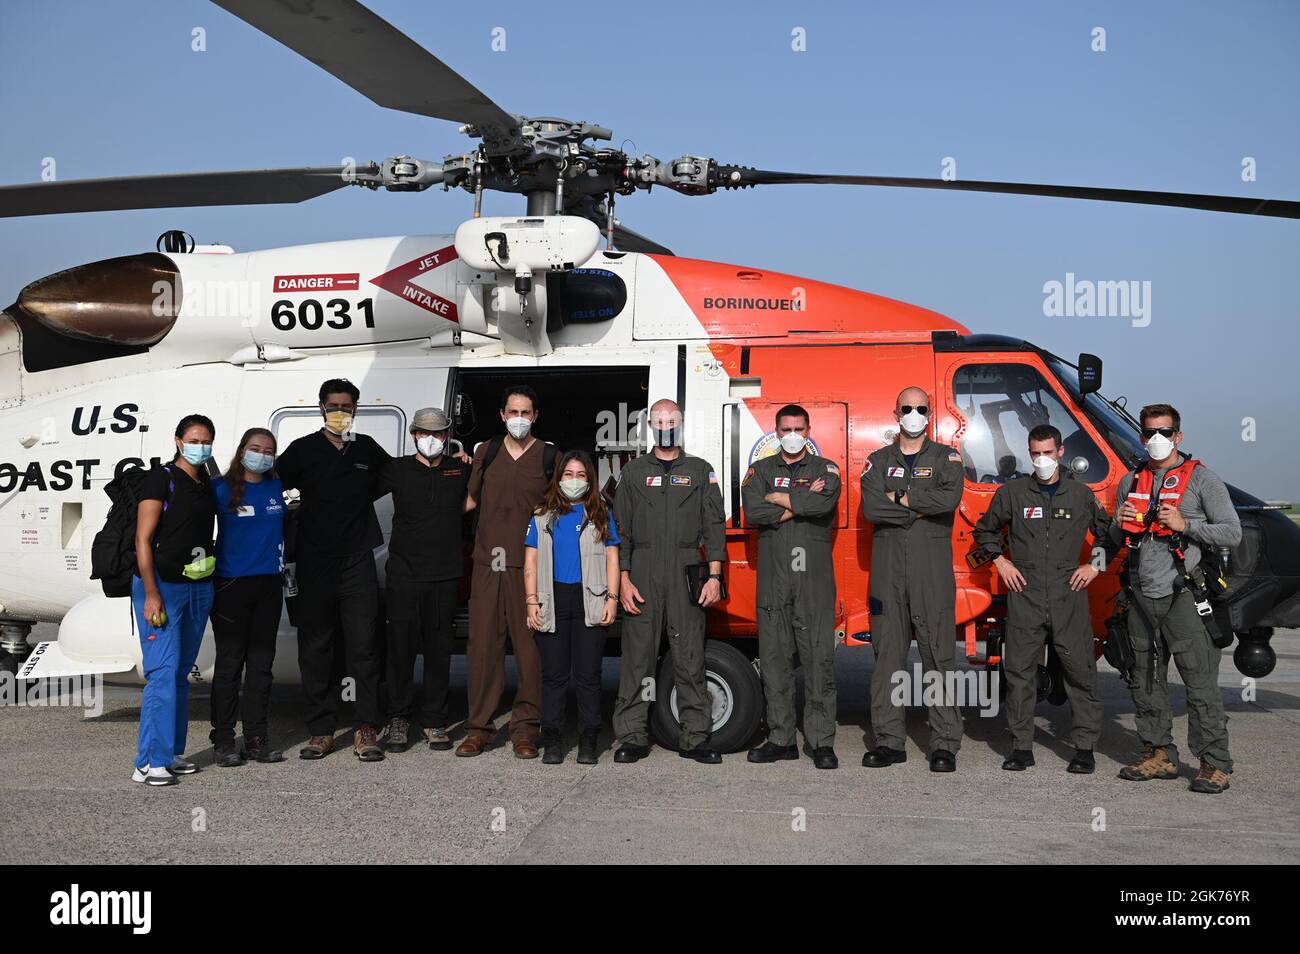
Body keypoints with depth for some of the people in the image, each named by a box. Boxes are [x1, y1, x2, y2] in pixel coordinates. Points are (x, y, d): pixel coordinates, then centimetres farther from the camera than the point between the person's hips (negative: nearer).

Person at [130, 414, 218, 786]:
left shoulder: (207, 485, 13)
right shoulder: (161, 479, -6)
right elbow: (143, 539, -11)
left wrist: (211, 586, 12)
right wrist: (151, 593, -18)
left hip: (199, 587, 7)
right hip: (162, 585, -7)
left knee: (181, 673, 11)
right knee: (163, 671, -13)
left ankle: (172, 752, 18)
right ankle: (150, 762, -12)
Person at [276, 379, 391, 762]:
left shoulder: (367, 449, 11)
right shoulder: (303, 449, 3)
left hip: (358, 561, 1)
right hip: (314, 563, -1)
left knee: (363, 645, -3)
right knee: (315, 647, 3)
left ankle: (367, 729, 1)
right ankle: (320, 730, 11)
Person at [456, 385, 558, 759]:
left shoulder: (550, 457, 7)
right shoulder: (485, 452, 14)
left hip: (530, 564, -2)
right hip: (487, 562, 3)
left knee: (529, 646, -4)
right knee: (483, 644, 2)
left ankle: (525, 728, 5)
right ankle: (479, 726, 10)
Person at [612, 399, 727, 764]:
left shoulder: (700, 471, 12)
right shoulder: (633, 471, 14)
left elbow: (714, 526, 7)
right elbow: (620, 529, 9)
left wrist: (714, 576, -4)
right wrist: (623, 580, -1)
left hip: (686, 574, 0)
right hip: (642, 573, 1)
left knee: (690, 657, -1)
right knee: (637, 655, 0)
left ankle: (694, 737, 6)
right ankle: (632, 737, 6)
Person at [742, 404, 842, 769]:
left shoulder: (825, 469, 11)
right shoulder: (760, 470, 15)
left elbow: (824, 503, -12)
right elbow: (753, 512, -4)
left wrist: (779, 499, -3)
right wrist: (801, 504, -5)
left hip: (814, 578, -2)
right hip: (773, 578, 2)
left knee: (819, 658, -5)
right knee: (774, 659, 3)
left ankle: (822, 742, 0)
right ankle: (781, 739, 11)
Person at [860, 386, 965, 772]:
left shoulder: (946, 458, 9)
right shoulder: (879, 461, 15)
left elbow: (950, 498, -13)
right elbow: (870, 508, -4)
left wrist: (899, 499, -7)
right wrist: (920, 509, -8)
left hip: (932, 570, -2)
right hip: (888, 570, 2)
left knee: (939, 654, -3)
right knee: (888, 655, 4)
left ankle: (944, 744, 1)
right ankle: (889, 741, 10)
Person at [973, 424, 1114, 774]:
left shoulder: (1081, 494, 8)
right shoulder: (1012, 492, 6)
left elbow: (1108, 533, 20)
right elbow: (985, 530, 18)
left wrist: (1096, 566, 9)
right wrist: (1000, 563, 8)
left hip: (1069, 597, 0)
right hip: (1024, 597, 0)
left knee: (1080, 670, -1)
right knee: (1019, 671, 1)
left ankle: (1085, 747, 8)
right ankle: (1022, 747, 10)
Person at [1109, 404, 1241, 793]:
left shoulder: (1201, 479, -1)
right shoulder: (1131, 481, 15)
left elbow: (1232, 533, -5)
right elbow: (1116, 538, 23)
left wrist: (1184, 525, -16)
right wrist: (1121, 524, 0)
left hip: (1182, 596, -6)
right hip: (1141, 597, 6)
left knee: (1201, 683, -7)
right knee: (1147, 683, 11)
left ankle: (1215, 764, -1)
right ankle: (1159, 755, 21)